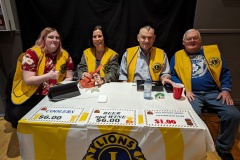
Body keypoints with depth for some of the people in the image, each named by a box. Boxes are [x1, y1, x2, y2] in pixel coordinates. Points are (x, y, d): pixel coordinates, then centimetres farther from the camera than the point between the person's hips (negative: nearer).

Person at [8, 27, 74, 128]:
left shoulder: (64, 55, 1)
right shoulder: (32, 53, -9)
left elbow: (69, 78, 6)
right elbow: (28, 80, -14)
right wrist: (48, 76, -28)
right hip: (31, 96, -2)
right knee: (16, 115, -25)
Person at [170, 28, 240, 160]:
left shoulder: (213, 50, 17)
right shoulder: (178, 56, 12)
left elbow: (225, 72, 15)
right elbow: (172, 75, 4)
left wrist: (226, 89, -1)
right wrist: (184, 90, -11)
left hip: (214, 93, 3)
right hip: (192, 93, -2)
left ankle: (223, 148, 6)